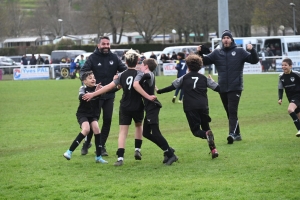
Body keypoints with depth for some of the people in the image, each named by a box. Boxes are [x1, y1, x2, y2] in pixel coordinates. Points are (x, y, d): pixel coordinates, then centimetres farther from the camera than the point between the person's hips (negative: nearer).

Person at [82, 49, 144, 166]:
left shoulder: (122, 75, -1)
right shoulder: (140, 74, -6)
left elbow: (109, 87, -6)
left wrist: (93, 94, -4)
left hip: (125, 107, 1)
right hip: (138, 107, 0)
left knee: (123, 131, -2)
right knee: (138, 125, 28)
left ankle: (120, 158, -16)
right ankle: (137, 150, 21)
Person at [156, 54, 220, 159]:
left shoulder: (184, 78, 8)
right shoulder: (204, 78, 12)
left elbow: (172, 87, 10)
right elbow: (218, 88, 13)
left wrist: (159, 91, 22)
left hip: (190, 108, -2)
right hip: (203, 106, 2)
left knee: (196, 130, 2)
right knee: (206, 127, 14)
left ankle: (207, 135, -33)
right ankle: (213, 149, -3)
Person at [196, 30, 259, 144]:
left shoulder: (239, 52, 1)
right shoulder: (217, 53, 9)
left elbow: (254, 60, -3)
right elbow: (204, 61, 8)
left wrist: (252, 50, -22)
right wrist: (200, 53, -11)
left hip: (235, 88, -4)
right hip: (222, 88, 4)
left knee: (232, 111, -16)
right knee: (229, 112, 11)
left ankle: (232, 133, -25)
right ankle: (237, 134, 21)